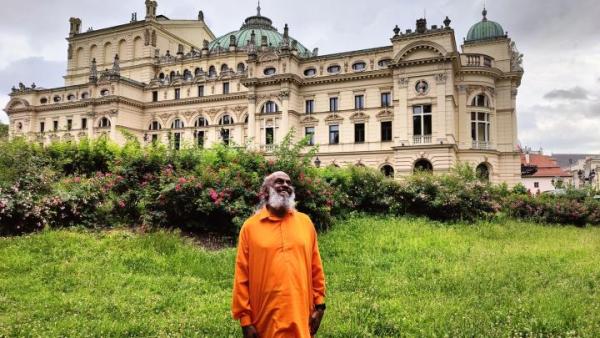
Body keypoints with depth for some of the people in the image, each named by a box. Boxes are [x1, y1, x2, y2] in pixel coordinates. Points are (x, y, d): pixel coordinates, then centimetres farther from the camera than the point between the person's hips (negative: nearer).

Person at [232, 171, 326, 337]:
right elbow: (242, 276, -1)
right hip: (265, 319, -2)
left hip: (301, 317, 2)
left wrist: (319, 305, 6)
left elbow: (316, 268, 9)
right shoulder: (250, 226, -1)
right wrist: (245, 318, -3)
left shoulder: (305, 222, 6)